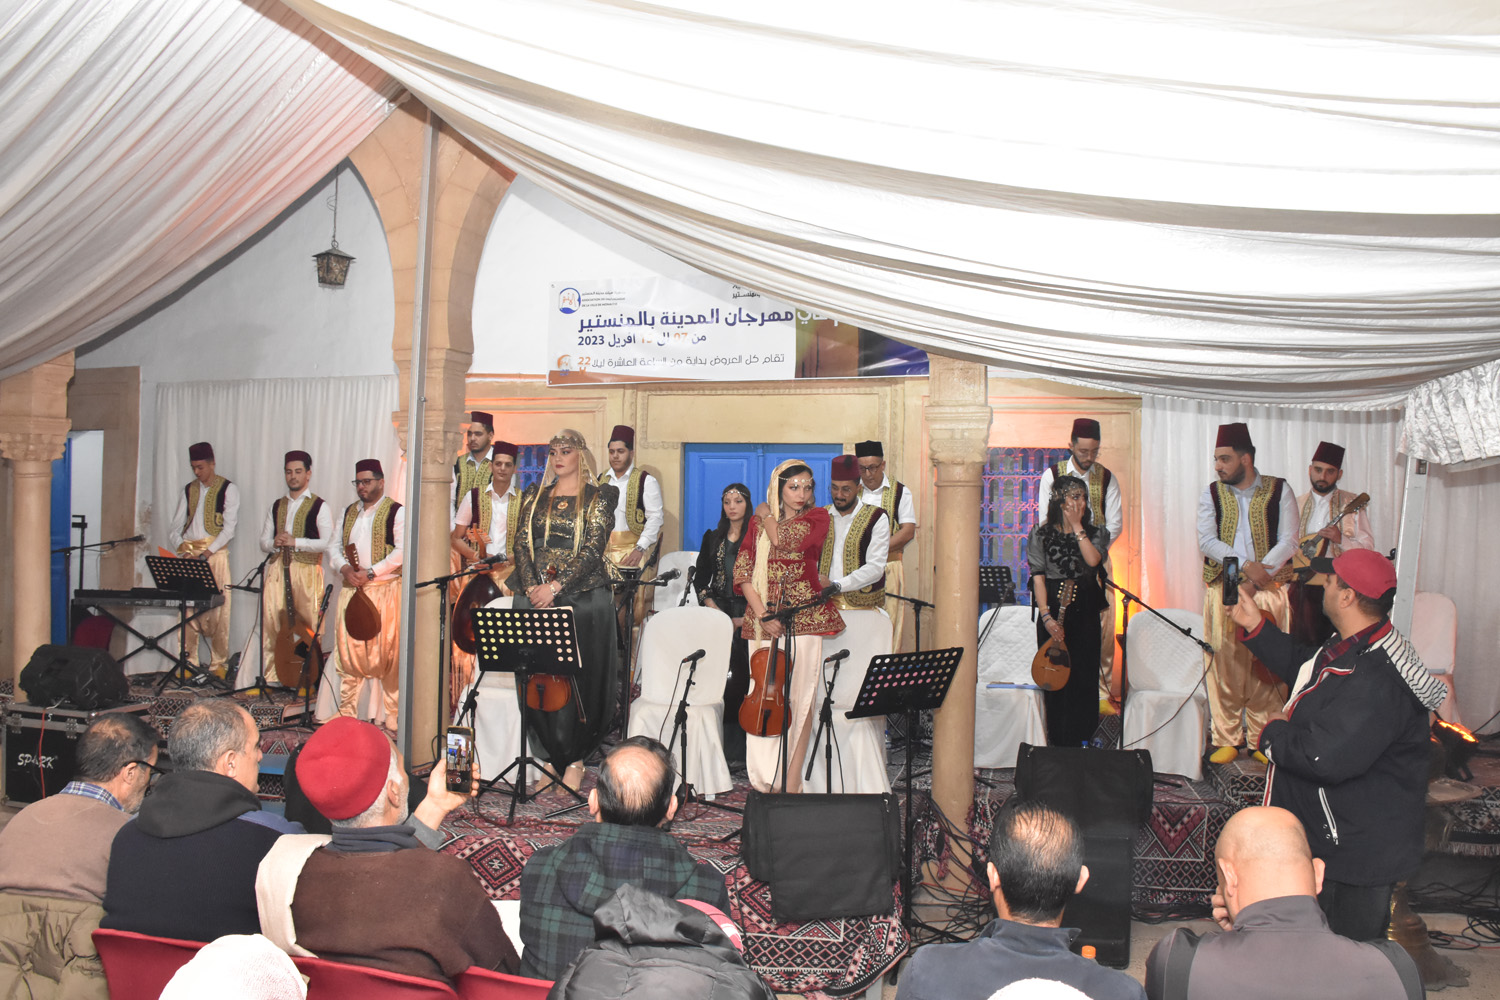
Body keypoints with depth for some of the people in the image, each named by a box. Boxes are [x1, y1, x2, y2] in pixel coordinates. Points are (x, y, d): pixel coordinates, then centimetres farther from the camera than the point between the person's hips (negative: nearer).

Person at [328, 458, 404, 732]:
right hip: (351, 589, 5)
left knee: (386, 655, -4)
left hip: (384, 589, -5)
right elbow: (334, 548, 15)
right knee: (348, 651, 5)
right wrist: (344, 568, -5)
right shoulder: (348, 512, 17)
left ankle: (392, 717, 3)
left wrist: (370, 572, -17)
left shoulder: (396, 512, -2)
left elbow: (402, 552, -12)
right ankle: (346, 713, 15)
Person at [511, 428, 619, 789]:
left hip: (581, 597, -3)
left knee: (576, 679, -3)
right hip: (534, 595, 4)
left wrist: (556, 586, -16)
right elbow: (522, 544, 7)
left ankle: (575, 759, 8)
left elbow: (592, 549, -8)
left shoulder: (598, 498, 3)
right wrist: (532, 586, -10)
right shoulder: (535, 496, 15)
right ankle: (552, 755, 13)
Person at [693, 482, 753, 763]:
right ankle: (723, 744, 1)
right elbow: (700, 578, 15)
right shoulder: (713, 538, 14)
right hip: (719, 613, 3)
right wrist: (713, 608, 0)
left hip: (748, 616, -3)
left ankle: (740, 748, -4)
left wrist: (748, 616, -11)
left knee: (743, 676, -9)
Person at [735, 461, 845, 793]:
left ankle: (792, 783, 0)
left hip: (804, 616, -2)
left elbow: (786, 541, -14)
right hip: (763, 618, 2)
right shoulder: (758, 522, 11)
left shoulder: (818, 517, 4)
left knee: (799, 698, -5)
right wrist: (762, 614, -9)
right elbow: (742, 569, 3)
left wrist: (766, 515, 4)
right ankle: (767, 780, 9)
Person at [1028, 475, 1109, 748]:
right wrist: (1046, 616, -13)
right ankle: (1057, 742, 9)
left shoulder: (1095, 533, 7)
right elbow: (1038, 575, -3)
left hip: (1085, 611, 1)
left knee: (1084, 676, -1)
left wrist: (1077, 526, -9)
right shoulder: (1042, 534, 3)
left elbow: (1093, 560, -14)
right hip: (1053, 607, -1)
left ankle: (1082, 740, 7)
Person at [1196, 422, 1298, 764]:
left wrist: (1262, 573, -15)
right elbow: (1206, 541, -2)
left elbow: (1289, 540, -2)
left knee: (1266, 665, 0)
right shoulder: (1211, 493, 8)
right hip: (1223, 589, 1)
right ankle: (1227, 739, 10)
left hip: (1268, 590, -1)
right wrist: (1246, 565, -16)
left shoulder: (1279, 491, 4)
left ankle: (1261, 738, 11)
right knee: (1224, 664, 0)